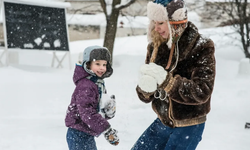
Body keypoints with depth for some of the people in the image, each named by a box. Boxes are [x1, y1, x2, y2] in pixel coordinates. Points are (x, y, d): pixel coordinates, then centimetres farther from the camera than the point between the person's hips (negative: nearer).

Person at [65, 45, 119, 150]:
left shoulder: (99, 83, 12)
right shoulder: (85, 86, -20)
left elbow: (99, 110, 18)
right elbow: (87, 113, -29)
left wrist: (109, 111, -6)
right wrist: (106, 130, -30)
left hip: (88, 135, 10)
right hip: (78, 135, -10)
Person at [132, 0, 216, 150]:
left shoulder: (201, 47, -16)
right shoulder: (156, 46, 0)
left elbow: (202, 92, -23)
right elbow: (145, 96, 1)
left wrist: (166, 80, -34)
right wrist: (145, 88, -24)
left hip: (189, 127, -6)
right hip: (163, 122, 6)